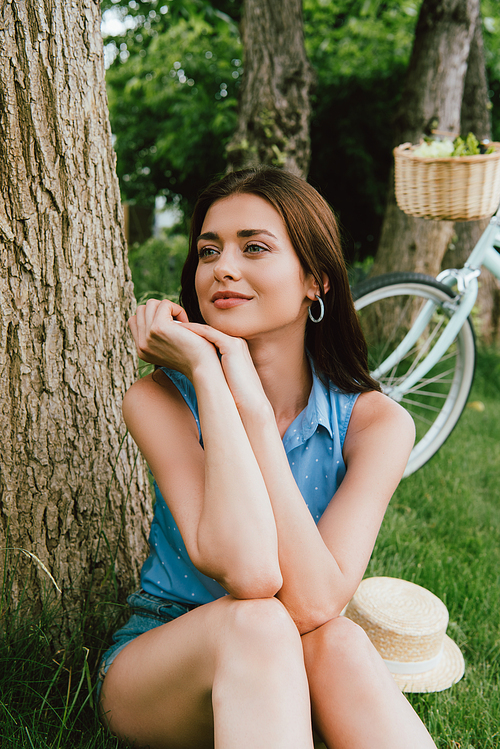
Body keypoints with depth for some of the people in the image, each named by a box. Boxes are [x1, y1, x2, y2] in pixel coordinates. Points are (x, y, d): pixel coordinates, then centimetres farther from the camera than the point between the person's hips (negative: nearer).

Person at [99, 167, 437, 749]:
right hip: (157, 658, -1)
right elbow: (248, 571, -31)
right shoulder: (159, 401, -16)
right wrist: (206, 373, -29)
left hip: (303, 665, 2)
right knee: (255, 623, -35)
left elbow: (314, 602, -28)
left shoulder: (375, 422, -13)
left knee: (334, 639, -34)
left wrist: (251, 403, -29)